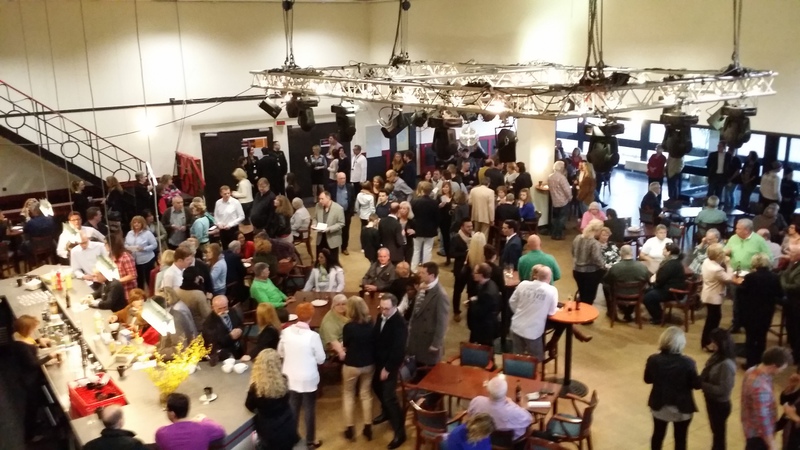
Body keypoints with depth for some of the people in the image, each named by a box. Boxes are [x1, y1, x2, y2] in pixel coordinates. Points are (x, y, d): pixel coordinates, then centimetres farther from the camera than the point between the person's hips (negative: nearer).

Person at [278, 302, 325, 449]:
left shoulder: (286, 331, -10)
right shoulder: (313, 336, -21)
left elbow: (280, 352, 5)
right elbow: (321, 359, -10)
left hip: (290, 377, 4)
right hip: (308, 379, -4)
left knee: (292, 409, 19)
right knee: (309, 410, 13)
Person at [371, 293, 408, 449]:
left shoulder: (399, 323, -25)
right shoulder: (381, 317, -2)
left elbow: (398, 349, -23)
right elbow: (375, 337, 7)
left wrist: (387, 368, -19)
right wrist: (374, 359, 2)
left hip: (390, 365, -8)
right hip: (378, 361, 8)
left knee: (389, 397, -6)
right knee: (377, 387, 25)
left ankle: (400, 432, 5)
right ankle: (386, 412, 51)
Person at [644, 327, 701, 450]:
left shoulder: (653, 360, -16)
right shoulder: (687, 363, -24)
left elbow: (647, 379, -2)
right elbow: (696, 385, -12)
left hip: (659, 405, 2)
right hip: (681, 408, -2)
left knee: (658, 434, 22)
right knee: (680, 438, 17)